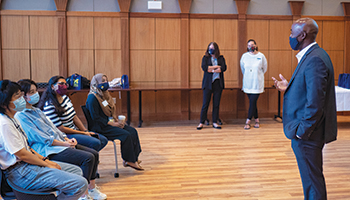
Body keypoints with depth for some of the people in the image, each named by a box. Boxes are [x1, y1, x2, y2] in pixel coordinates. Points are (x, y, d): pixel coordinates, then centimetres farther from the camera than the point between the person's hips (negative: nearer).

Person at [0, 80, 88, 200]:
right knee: (80, 184, -20)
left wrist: (45, 160, 8)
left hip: (27, 163, 11)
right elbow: (22, 154, -19)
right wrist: (47, 165, -8)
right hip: (20, 173, -11)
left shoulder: (11, 118, 12)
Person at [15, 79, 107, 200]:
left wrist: (67, 139, 2)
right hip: (48, 150, -10)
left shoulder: (37, 111, 19)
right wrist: (64, 144, -16)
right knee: (88, 158, -22)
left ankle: (92, 188, 11)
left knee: (94, 154, 0)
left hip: (60, 143, 10)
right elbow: (40, 138, -17)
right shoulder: (20, 116, -11)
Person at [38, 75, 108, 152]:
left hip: (75, 130, 9)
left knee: (103, 140, 5)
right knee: (95, 143, -23)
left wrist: (86, 131, 0)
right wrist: (83, 133, -14)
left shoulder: (65, 98, 8)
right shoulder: (49, 106, -18)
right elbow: (60, 128, -19)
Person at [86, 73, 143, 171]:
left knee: (133, 131, -7)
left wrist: (117, 120, 3)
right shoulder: (92, 98, -15)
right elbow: (96, 117, -19)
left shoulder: (105, 94, 14)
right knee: (126, 135, -23)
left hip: (110, 122, 9)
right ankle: (129, 161, -11)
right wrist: (112, 123, -19)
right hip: (100, 127, -9)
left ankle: (134, 158, -7)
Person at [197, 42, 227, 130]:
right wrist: (217, 67, -10)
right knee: (205, 103, -2)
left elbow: (224, 68, -7)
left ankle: (215, 122, 13)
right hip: (208, 83, -2)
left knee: (216, 104, 4)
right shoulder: (205, 58, 6)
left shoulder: (221, 58, 9)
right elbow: (204, 67, -11)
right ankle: (201, 122, 5)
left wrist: (211, 69, -12)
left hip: (218, 83, 2)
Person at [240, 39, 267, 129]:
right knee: (252, 102, 7)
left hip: (257, 83, -2)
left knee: (252, 102, -5)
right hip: (247, 83, 3)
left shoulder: (261, 56, -4)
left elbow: (264, 68, 10)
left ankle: (248, 121, 0)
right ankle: (257, 120, 18)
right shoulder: (244, 56, 1)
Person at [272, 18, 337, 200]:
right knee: (313, 178, 22)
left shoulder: (314, 59, -21)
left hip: (307, 134, -10)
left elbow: (315, 102, -25)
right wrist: (289, 88, 11)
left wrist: (302, 131, -20)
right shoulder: (310, 56, 11)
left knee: (312, 181, 2)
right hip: (306, 130, 10)